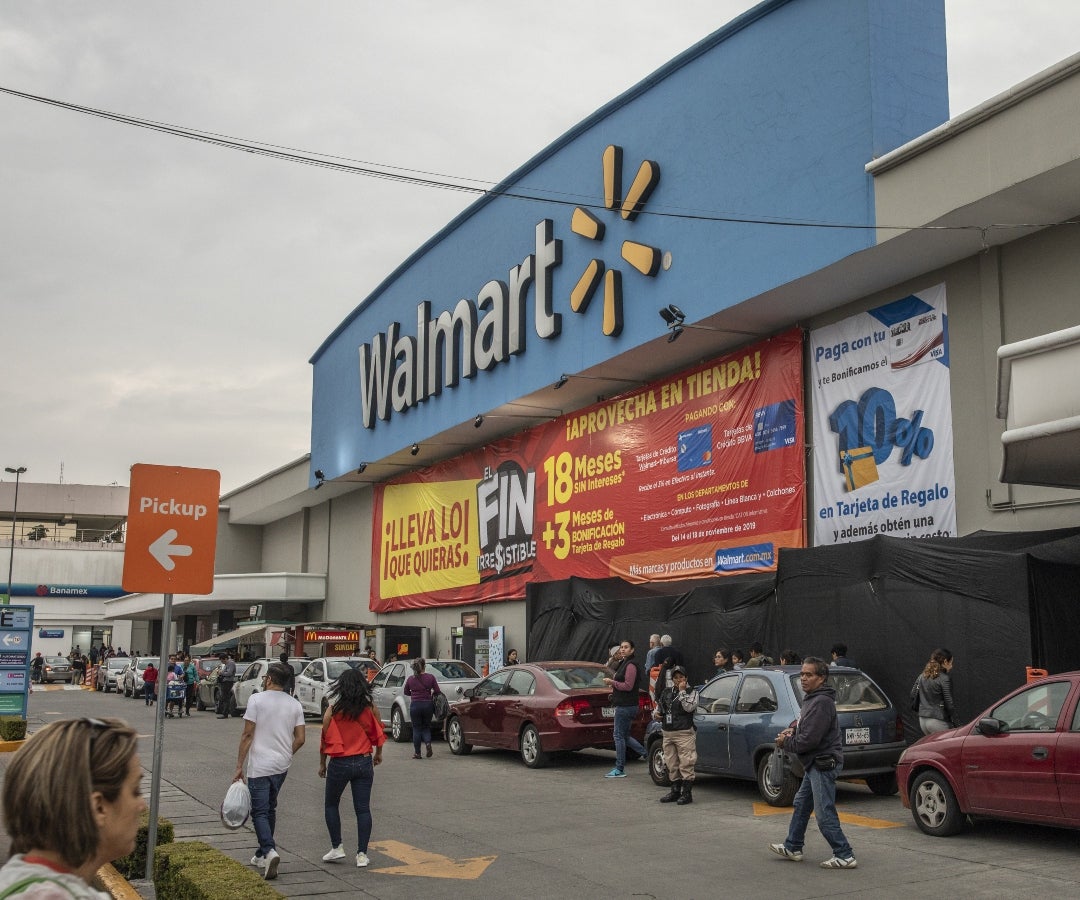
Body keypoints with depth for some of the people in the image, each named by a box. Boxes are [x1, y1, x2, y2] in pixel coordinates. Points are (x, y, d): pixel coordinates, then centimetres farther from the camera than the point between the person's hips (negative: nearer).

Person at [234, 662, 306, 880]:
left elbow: (248, 735, -11)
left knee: (260, 812, -3)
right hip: (282, 767, 5)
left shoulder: (256, 699, -9)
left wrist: (239, 766, -6)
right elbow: (300, 739, 3)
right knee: (270, 809, 19)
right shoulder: (295, 704, 5)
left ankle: (270, 852, -22)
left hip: (259, 766, -5)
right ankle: (262, 854, 26)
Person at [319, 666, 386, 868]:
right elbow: (379, 733, 8)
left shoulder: (333, 710, -9)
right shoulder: (370, 708, -3)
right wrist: (378, 753, 25)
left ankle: (336, 847, 15)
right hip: (364, 762, 2)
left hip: (339, 763, -2)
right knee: (363, 808, 5)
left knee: (331, 804, 18)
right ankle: (362, 854, 4)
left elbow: (325, 738, -4)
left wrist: (322, 763, 9)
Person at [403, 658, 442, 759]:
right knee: (426, 727, 16)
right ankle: (428, 743, -11)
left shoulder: (410, 679, -2)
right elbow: (437, 691, -5)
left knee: (416, 728, 9)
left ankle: (417, 753, 8)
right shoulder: (430, 677, -5)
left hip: (415, 705, 0)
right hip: (428, 704, 0)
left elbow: (406, 692, 10)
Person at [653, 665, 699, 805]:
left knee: (686, 765, -7)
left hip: (684, 734, -6)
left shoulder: (691, 692, 1)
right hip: (668, 734, 6)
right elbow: (658, 708, 24)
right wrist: (655, 714, 3)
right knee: (672, 765, 12)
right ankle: (675, 791, 22)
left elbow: (689, 707, -17)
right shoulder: (666, 692, 15)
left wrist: (682, 691, -13)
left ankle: (687, 793, -2)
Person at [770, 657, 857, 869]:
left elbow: (809, 740, -25)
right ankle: (792, 848, 32)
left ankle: (844, 856, 0)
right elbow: (806, 725, 27)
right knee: (801, 804, 20)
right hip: (815, 764, 11)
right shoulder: (812, 698, 12)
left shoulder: (822, 702, -22)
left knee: (825, 814, -8)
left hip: (824, 763, -11)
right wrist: (792, 730, 5)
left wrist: (785, 742, -9)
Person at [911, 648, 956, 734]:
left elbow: (913, 695, 11)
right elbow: (949, 703, -12)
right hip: (938, 721, -7)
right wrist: (954, 723, -6)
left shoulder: (922, 676, 9)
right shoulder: (945, 679, -12)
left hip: (923, 720, 7)